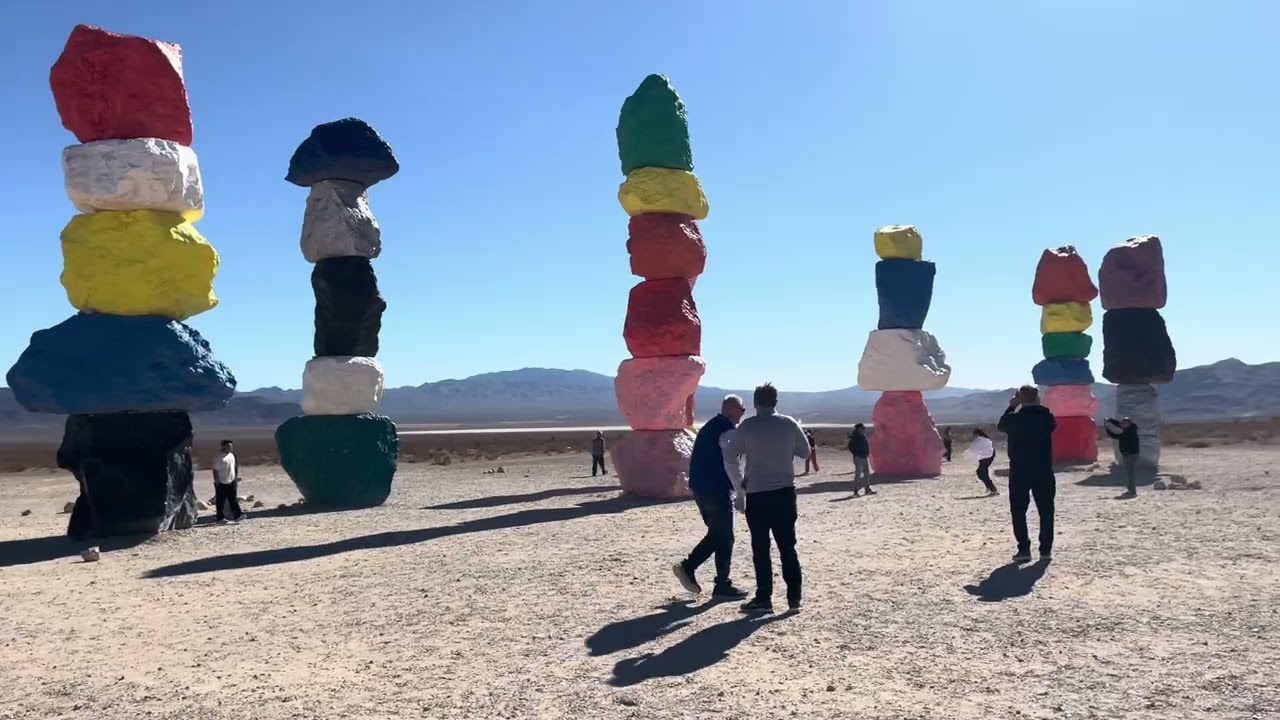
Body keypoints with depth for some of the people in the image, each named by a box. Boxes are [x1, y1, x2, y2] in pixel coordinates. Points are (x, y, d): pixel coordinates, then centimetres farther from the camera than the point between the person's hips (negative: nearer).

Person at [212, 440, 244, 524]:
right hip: (222, 483, -7)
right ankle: (220, 518, 11)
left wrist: (236, 478, 17)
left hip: (231, 482, 7)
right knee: (220, 502, 4)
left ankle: (237, 515, 3)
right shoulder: (218, 457, -14)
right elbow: (215, 470, -16)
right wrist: (217, 482, -18)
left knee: (233, 500, 5)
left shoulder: (231, 455, 9)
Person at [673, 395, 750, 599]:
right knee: (725, 538, 2)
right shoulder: (728, 430, -13)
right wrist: (741, 493, -13)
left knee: (715, 533, 19)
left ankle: (687, 566, 9)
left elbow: (694, 460, 20)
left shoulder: (707, 428, 16)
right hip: (717, 490, -9)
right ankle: (722, 586, 9)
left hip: (699, 487, 9)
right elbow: (731, 465, -19)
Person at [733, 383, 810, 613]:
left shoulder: (747, 426, -8)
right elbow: (804, 452, 9)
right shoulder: (789, 424, -1)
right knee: (788, 546, 11)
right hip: (785, 491, 3)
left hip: (758, 494, -3)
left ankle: (764, 598, 6)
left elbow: (735, 452, 2)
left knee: (761, 548, 4)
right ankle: (794, 597, 13)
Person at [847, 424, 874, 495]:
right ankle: (855, 491, -2)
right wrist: (856, 454, -17)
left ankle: (868, 489, 21)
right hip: (858, 458, -9)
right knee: (858, 473, -7)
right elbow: (850, 447, -18)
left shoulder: (863, 436, 12)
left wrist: (867, 453, 12)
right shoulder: (855, 437, -14)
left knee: (867, 473, 12)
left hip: (864, 457, 9)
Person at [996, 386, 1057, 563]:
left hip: (1019, 471, -1)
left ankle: (1024, 549, -1)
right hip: (1043, 471, 1)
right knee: (1046, 510, 9)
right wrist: (1038, 406, 18)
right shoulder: (1046, 416, -4)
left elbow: (1001, 426, 13)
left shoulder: (1013, 418, -8)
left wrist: (1012, 407, 16)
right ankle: (1046, 549, 8)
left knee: (1018, 510, 5)